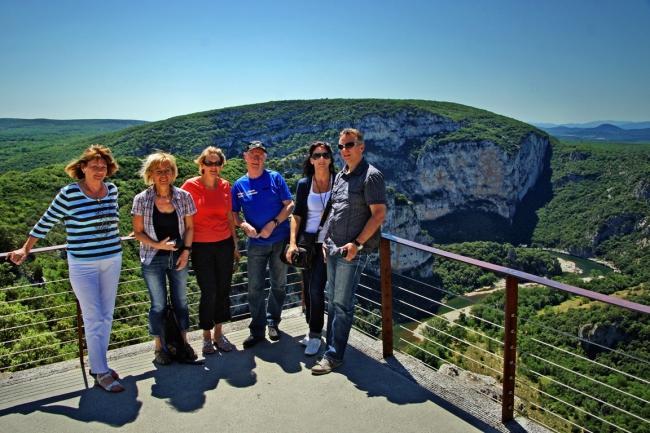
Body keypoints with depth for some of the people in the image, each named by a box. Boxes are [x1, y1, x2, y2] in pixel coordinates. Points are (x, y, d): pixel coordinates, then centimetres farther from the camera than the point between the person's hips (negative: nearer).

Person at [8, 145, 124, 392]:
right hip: (82, 264, -5)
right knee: (93, 318, -3)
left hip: (112, 260, 5)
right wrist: (25, 249, 6)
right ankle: (101, 374, 6)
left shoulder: (112, 190, 3)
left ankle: (98, 364, 26)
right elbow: (47, 221, 1)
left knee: (107, 315, 11)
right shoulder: (69, 193, -9)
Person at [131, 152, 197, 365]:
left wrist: (186, 251, -6)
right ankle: (159, 347, 26)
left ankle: (184, 342, 30)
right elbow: (138, 232, -4)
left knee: (181, 301, 13)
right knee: (158, 305, 8)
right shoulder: (142, 199, -9)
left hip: (179, 258, 2)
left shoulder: (184, 197, -4)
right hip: (153, 260, -2)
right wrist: (157, 245, -17)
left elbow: (189, 227, 4)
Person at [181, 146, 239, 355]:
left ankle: (218, 333, 24)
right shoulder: (191, 185, -8)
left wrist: (235, 244, 12)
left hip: (224, 244, 4)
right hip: (201, 246, -4)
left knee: (223, 290, 8)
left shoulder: (225, 185, 4)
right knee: (209, 292, -1)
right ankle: (207, 336, 18)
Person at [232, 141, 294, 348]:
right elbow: (234, 214, 7)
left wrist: (273, 224, -16)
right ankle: (257, 330, 15)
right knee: (255, 288, 2)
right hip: (256, 243, 1)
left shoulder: (275, 178, -3)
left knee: (279, 284, 11)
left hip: (280, 240, -1)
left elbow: (289, 205, -5)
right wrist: (244, 225, -14)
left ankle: (273, 323, 30)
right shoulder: (239, 185, 2)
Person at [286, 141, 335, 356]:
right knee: (308, 288, 11)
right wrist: (292, 242, -5)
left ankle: (315, 335, 7)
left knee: (316, 289, -8)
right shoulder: (303, 184, 4)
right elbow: (297, 216, 5)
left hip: (328, 243, -3)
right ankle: (313, 329, 28)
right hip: (307, 242, 3)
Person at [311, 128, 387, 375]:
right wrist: (326, 240, 14)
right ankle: (331, 344, 28)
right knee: (332, 300, 15)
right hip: (332, 248, 8)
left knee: (342, 304, -2)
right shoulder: (340, 176, 14)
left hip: (352, 251, -8)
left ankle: (334, 356, 7)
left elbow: (379, 214, -15)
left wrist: (357, 244, -20)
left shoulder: (371, 176, -10)